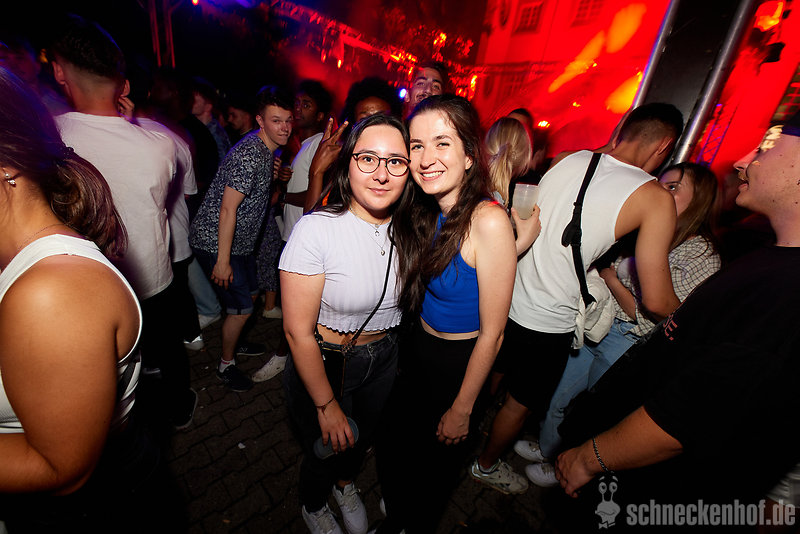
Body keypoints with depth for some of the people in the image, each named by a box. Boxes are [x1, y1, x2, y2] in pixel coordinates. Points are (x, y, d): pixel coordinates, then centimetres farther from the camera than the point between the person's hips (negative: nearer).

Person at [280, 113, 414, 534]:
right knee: (328, 449, 21)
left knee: (363, 437, 29)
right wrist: (327, 405, -14)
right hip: (325, 362, -4)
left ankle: (345, 484, 67)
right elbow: (298, 332, -21)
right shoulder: (316, 229, -27)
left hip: (385, 358, 5)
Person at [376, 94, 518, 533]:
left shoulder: (488, 221, -27)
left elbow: (492, 333, -21)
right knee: (390, 452, 25)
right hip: (415, 351, 6)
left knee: (436, 469, 22)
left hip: (458, 368, -6)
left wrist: (462, 410, -11)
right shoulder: (425, 213, -5)